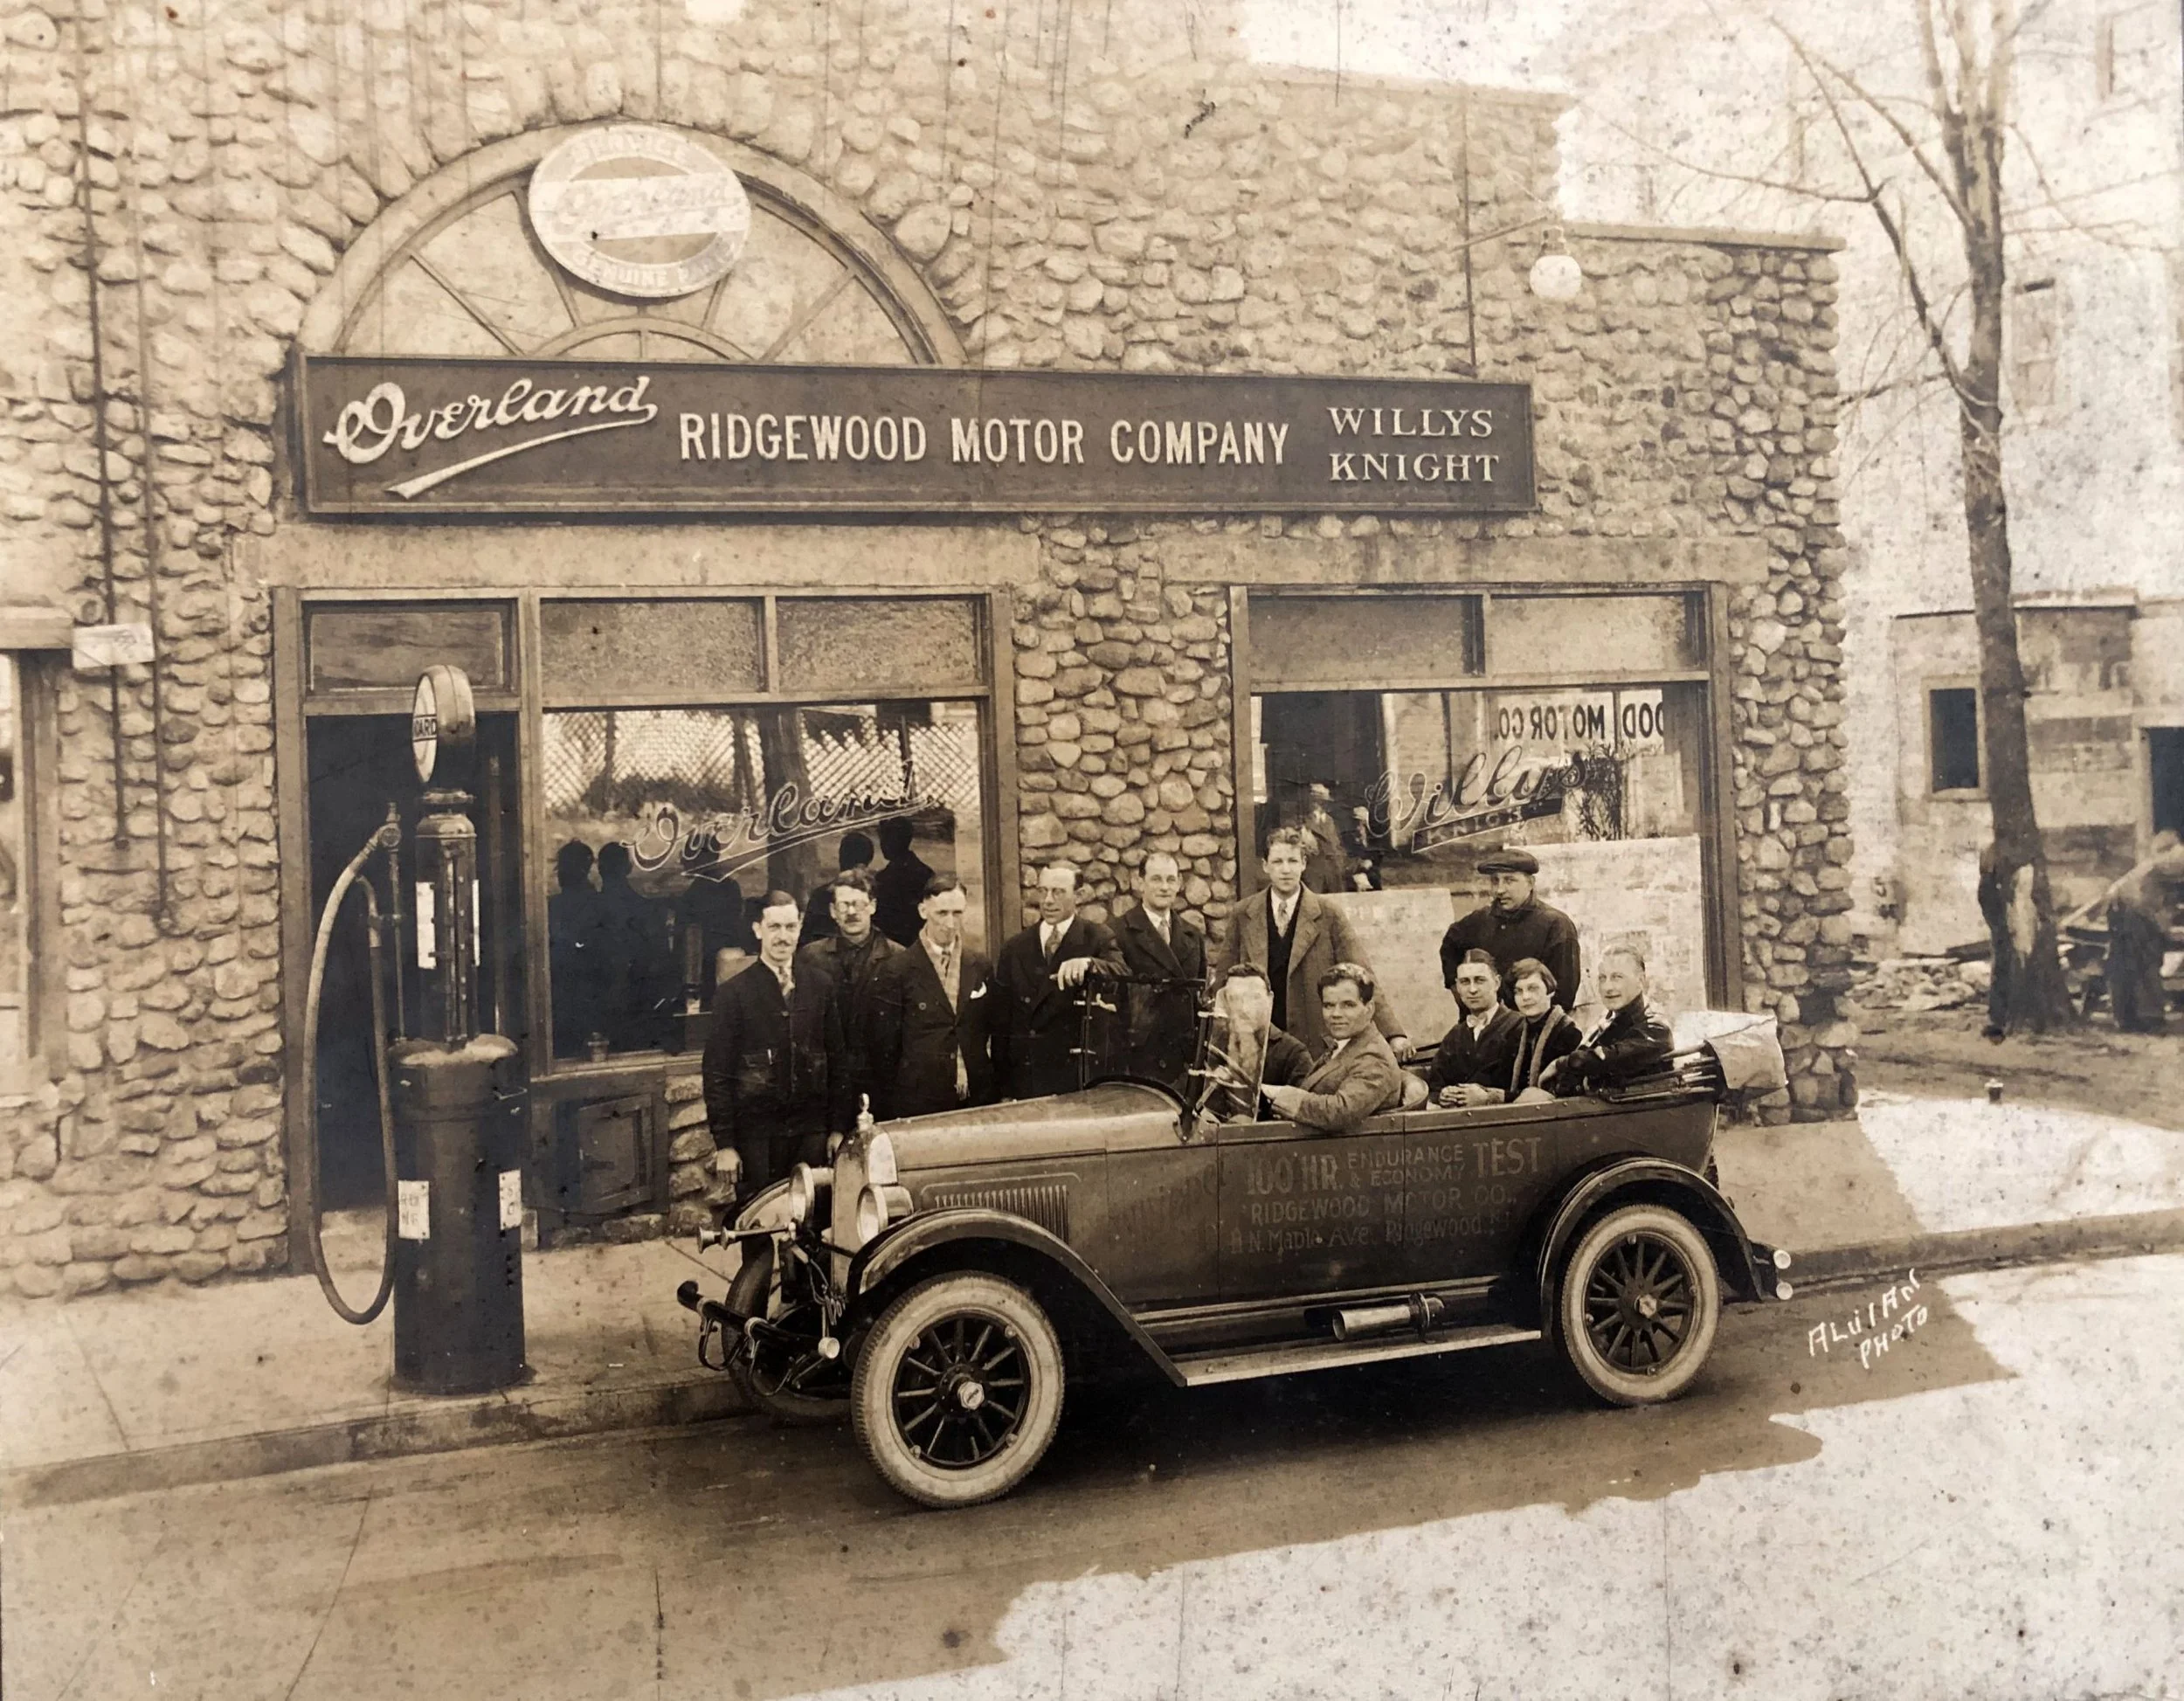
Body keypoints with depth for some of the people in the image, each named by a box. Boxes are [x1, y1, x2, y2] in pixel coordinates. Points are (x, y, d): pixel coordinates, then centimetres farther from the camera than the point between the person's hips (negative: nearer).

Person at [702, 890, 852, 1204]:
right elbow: (717, 1074, -3)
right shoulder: (733, 994, -2)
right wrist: (724, 1143, -6)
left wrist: (839, 1127, 6)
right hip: (756, 1134, -2)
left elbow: (838, 1060, 10)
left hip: (811, 1132, 2)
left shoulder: (822, 986, 7)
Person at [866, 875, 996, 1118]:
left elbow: (991, 1034, 13)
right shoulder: (894, 971, -5)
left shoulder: (981, 968, 7)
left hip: (976, 1099, 3)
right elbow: (884, 1048, -3)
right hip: (917, 1105, -3)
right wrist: (886, 1112, -3)